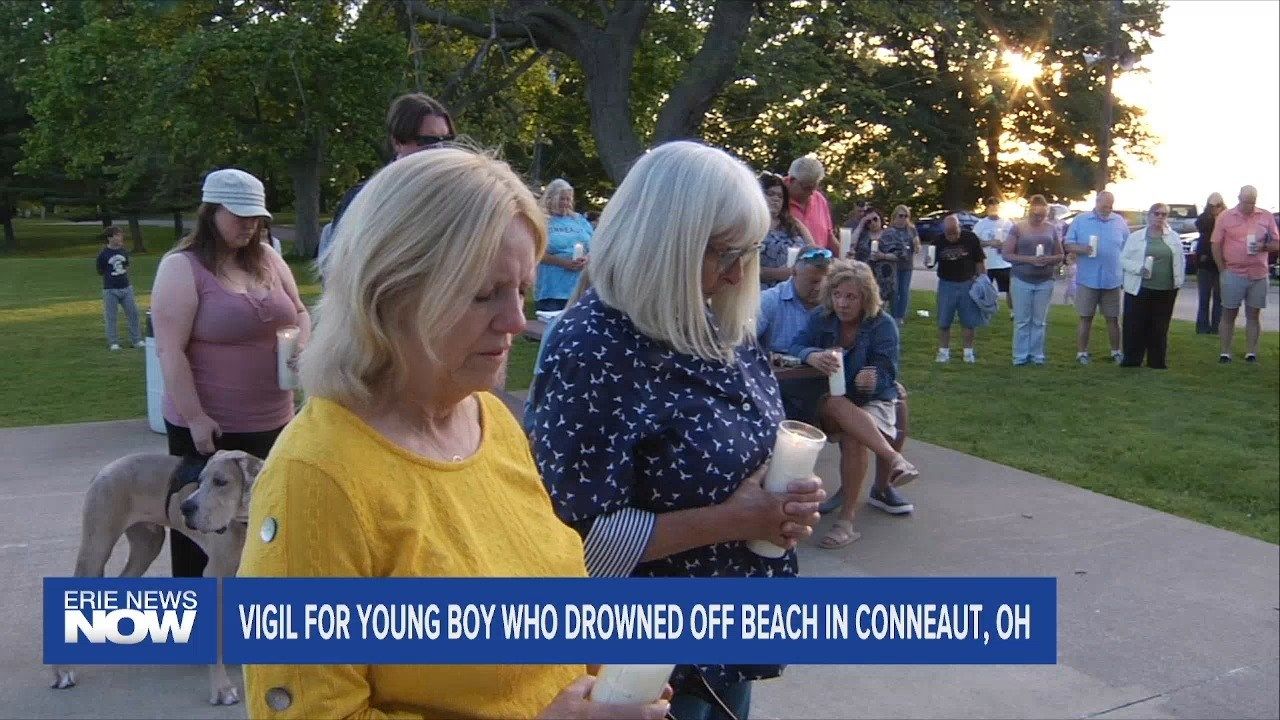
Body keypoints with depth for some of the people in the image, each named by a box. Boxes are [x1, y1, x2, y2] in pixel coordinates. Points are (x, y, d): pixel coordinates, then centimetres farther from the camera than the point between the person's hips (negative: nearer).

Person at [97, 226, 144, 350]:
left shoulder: (124, 252, 6)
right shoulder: (103, 254, -7)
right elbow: (100, 272, 1)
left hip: (126, 288, 4)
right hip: (110, 290, -4)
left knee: (133, 313, 5)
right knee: (111, 317, 2)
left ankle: (136, 340, 14)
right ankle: (113, 343, 10)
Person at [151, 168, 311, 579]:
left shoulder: (267, 258, 7)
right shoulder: (182, 268, -11)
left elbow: (299, 313, 18)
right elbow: (169, 351, -15)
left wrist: (302, 345, -4)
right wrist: (195, 418, -19)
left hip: (273, 421, 6)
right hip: (209, 427, -6)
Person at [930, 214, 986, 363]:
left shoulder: (971, 239, -7)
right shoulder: (939, 241, -4)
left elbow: (979, 262, 0)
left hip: (967, 284, -1)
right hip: (946, 284, 1)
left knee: (969, 321, 5)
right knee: (944, 321, 4)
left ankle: (968, 352, 16)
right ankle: (943, 351, 15)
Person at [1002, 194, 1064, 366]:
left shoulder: (1051, 229, 7)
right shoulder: (1018, 228, -1)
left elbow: (1060, 255, 12)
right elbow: (1006, 254, -4)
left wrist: (1049, 259, -10)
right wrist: (1029, 259, -16)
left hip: (1045, 281, 2)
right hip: (1022, 281, -2)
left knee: (1039, 321, 5)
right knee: (1022, 321, 0)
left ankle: (1037, 355, 12)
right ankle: (1020, 356, 6)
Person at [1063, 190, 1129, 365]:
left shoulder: (1119, 222, 8)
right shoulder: (1081, 220, 1)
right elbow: (1068, 244, -1)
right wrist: (1082, 249, -22)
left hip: (1112, 280, 2)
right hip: (1087, 279, -2)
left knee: (1113, 318, 8)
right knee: (1085, 318, 2)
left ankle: (1116, 352, 18)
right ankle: (1081, 353, 8)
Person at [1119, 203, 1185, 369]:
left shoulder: (1173, 237, 10)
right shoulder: (1135, 237, 2)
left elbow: (1180, 261, 13)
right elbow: (1124, 259, 0)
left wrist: (1178, 281, 5)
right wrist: (1139, 269, -15)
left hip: (1166, 290, 2)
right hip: (1139, 289, -2)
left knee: (1160, 328, 6)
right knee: (1135, 326, -1)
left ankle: (1158, 361, 15)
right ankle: (1131, 360, 9)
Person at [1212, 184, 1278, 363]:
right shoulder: (1225, 217, 0)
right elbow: (1216, 245, 1)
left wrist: (1264, 246, -13)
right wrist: (1223, 270, -4)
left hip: (1258, 275, 2)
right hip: (1233, 274, -2)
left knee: (1254, 315, 6)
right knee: (1229, 314, 2)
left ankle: (1251, 353, 12)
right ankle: (1225, 353, 7)